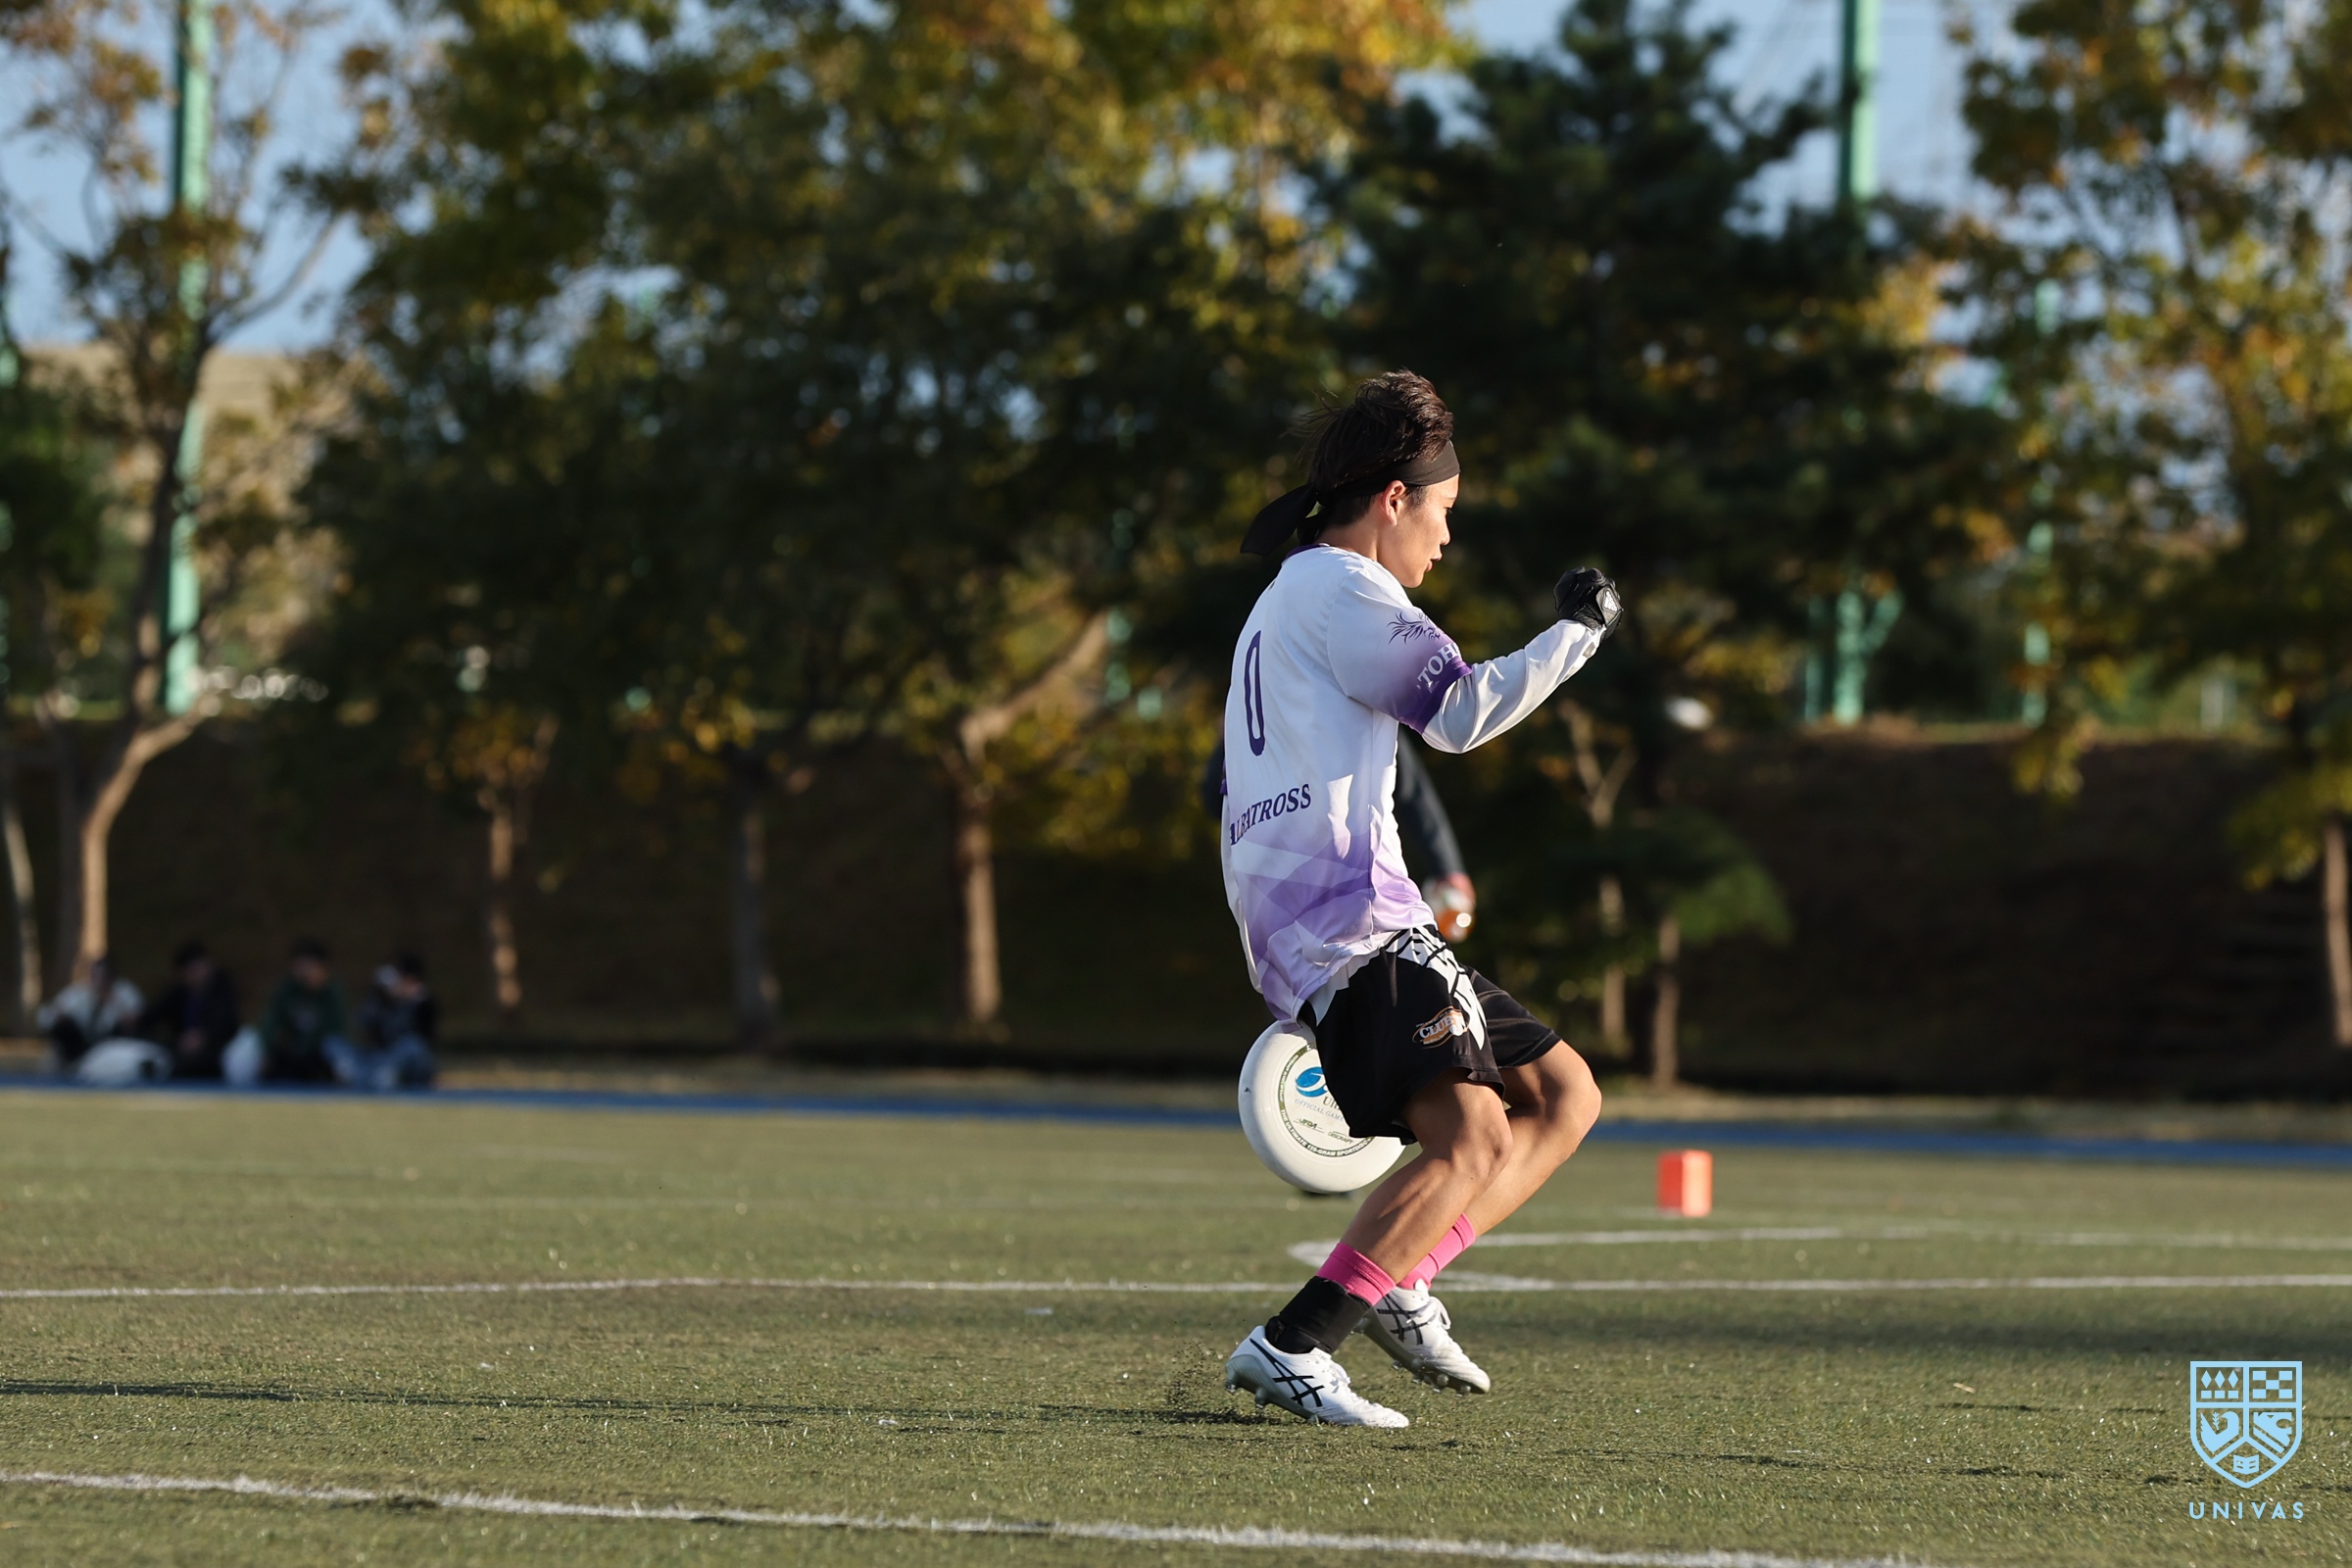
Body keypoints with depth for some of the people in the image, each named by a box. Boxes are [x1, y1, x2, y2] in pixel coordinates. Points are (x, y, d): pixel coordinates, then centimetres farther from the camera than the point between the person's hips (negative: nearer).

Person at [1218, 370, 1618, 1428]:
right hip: (1342, 922, -11)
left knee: (1562, 1097, 12)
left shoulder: (1293, 598, 28)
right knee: (1471, 1133, -25)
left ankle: (1399, 1288, 0)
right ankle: (1289, 1348, -28)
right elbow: (1462, 711, -11)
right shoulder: (1337, 587, -5)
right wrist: (1576, 632, 1)